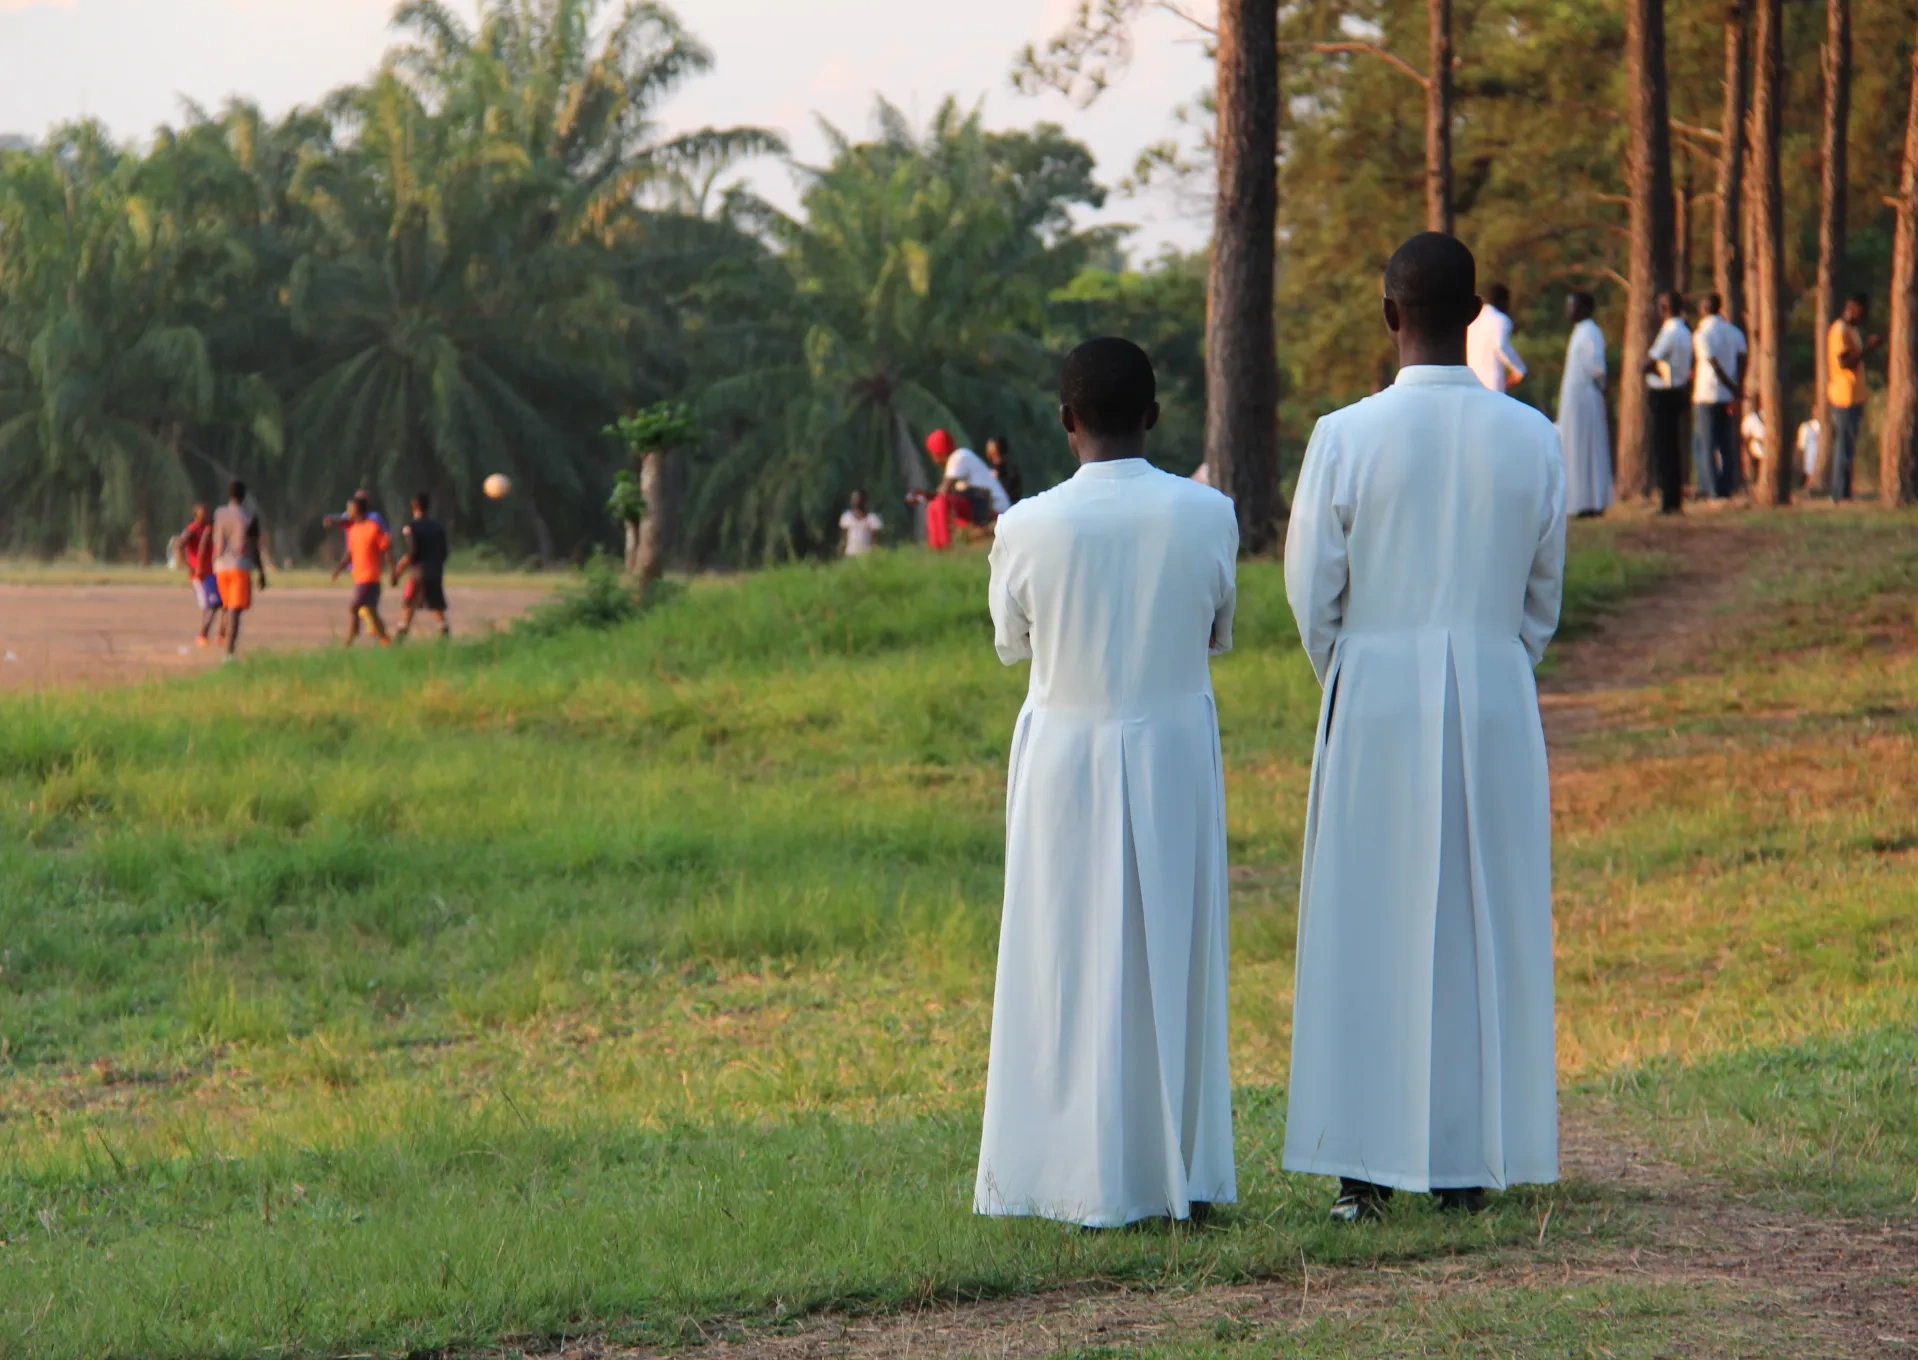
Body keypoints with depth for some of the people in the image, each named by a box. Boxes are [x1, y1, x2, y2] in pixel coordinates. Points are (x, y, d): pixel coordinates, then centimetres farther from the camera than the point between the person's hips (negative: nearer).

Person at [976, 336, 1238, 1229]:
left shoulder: (1030, 528, -12)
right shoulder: (1207, 516, -8)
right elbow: (1218, 633, 7)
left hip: (1068, 754, -1)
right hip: (1177, 752, 1)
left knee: (1072, 963, 6)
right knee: (1177, 957, 10)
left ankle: (1086, 1180, 6)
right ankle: (1183, 1173, 14)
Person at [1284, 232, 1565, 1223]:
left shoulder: (1346, 438, -9)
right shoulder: (1531, 439, -1)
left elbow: (1310, 592, -3)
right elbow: (1544, 595, 8)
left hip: (1375, 699, -2)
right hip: (1495, 698, 2)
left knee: (1365, 928, 5)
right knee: (1485, 926, 8)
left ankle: (1364, 1168, 5)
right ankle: (1469, 1163, 10)